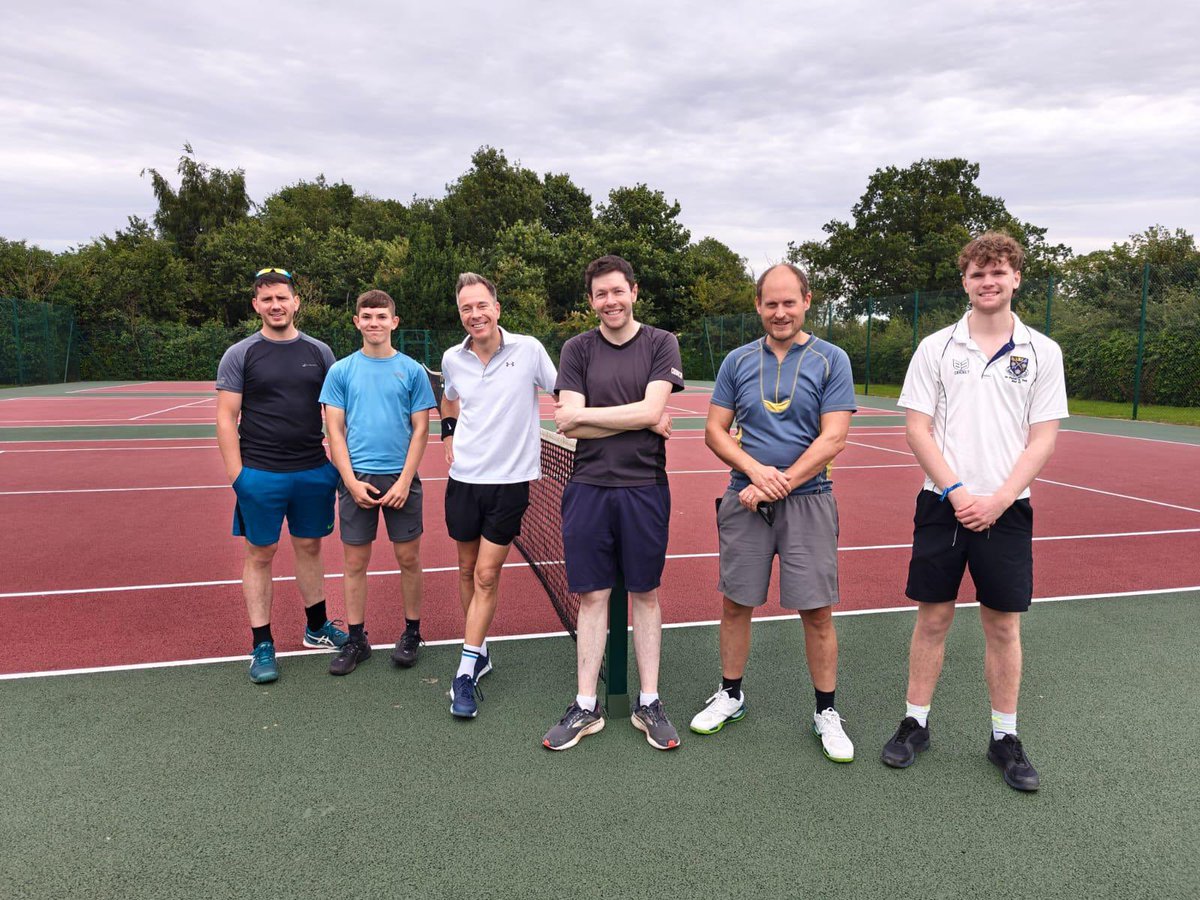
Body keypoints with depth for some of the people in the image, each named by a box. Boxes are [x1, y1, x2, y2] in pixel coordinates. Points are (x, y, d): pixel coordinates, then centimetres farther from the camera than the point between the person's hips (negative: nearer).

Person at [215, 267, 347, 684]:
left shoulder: (319, 352, 6)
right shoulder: (240, 355, -2)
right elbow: (226, 417, -4)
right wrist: (236, 473, -10)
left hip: (314, 472, 3)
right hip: (261, 475, -3)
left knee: (310, 548, 15)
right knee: (261, 555, 5)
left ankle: (317, 627, 30)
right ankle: (262, 645, 16)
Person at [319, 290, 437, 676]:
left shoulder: (412, 370, 2)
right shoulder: (341, 370, 5)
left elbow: (420, 429, 1)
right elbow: (334, 430, 3)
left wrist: (404, 481, -9)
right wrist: (352, 481, -8)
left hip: (401, 478, -1)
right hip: (356, 478, 1)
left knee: (408, 558, 6)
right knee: (355, 562, 7)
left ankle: (412, 632, 23)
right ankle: (356, 639, 20)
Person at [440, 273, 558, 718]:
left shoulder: (528, 349, -7)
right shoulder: (452, 359, 3)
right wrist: (449, 432, 13)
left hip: (510, 480, -3)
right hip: (463, 479, 3)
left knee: (487, 575, -2)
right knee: (467, 569, 12)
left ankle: (466, 672, 6)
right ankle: (479, 651, 30)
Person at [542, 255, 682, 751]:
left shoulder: (660, 343, 2)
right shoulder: (577, 348, 5)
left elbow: (652, 410, -11)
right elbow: (568, 425, -5)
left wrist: (583, 414, -8)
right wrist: (639, 422, -9)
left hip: (644, 489, -1)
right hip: (588, 488, 1)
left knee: (646, 595, 9)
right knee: (592, 597, 7)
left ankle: (648, 704, 22)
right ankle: (586, 707, 19)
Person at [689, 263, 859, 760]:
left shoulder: (831, 360, -1)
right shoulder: (738, 361, 7)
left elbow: (833, 439, -8)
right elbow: (715, 430, 5)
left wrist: (779, 484, -14)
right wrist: (756, 471, -11)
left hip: (808, 500, -2)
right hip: (745, 500, 3)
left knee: (817, 611, 1)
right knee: (735, 603, 9)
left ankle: (826, 712, 19)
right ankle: (731, 695, 29)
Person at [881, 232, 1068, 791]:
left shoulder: (1042, 352, 4)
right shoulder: (935, 347, 3)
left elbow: (1043, 438, 0)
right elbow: (918, 429, -1)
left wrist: (997, 500, -11)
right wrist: (956, 491, -11)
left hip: (1005, 509, 0)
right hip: (943, 504, 0)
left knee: (1004, 625, 7)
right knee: (932, 618, 6)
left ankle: (1004, 737, 22)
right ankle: (915, 724, 21)